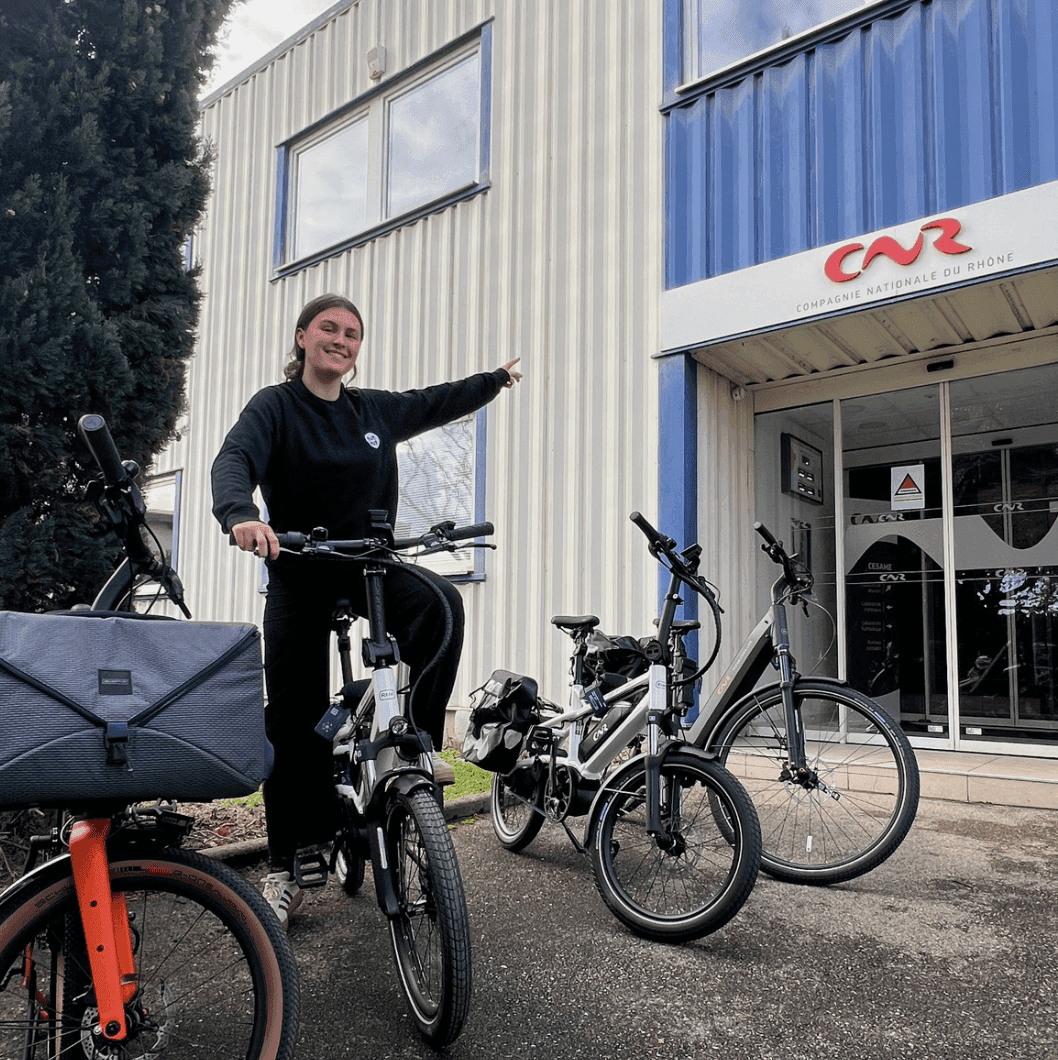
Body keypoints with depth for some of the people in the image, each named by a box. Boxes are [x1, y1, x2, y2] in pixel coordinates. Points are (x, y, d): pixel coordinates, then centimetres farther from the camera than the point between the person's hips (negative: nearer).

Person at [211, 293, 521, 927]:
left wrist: (495, 380, 33)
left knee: (441, 603, -31)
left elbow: (436, 403, 25)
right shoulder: (275, 406, -5)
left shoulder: (376, 410, 8)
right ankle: (285, 870, 13)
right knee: (295, 722, -1)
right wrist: (241, 515, -44)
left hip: (370, 565, 3)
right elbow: (234, 460, -23)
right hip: (299, 574, -2)